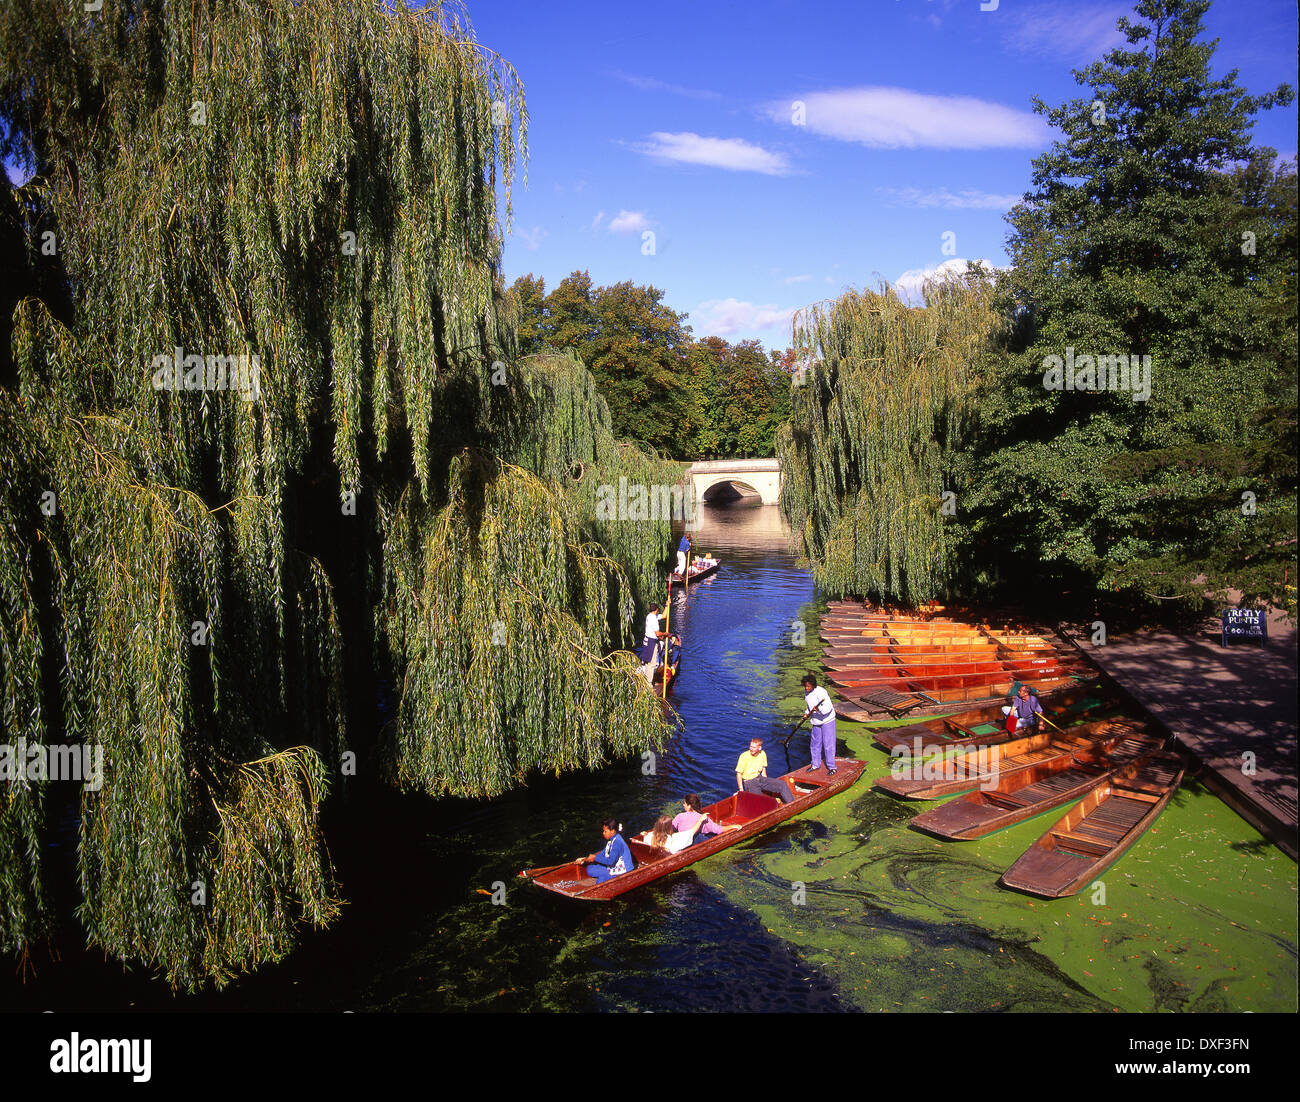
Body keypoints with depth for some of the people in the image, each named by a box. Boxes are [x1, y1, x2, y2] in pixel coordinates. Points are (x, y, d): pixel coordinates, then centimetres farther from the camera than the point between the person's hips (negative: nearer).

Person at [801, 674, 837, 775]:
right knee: (815, 743, 13)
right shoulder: (806, 692, 1)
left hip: (827, 721, -7)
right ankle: (816, 765, 26)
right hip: (816, 721, 7)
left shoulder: (820, 692, -25)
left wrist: (819, 708, -46)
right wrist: (807, 713, 3)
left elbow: (828, 708, -30)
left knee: (828, 744, -5)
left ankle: (831, 767, 4)